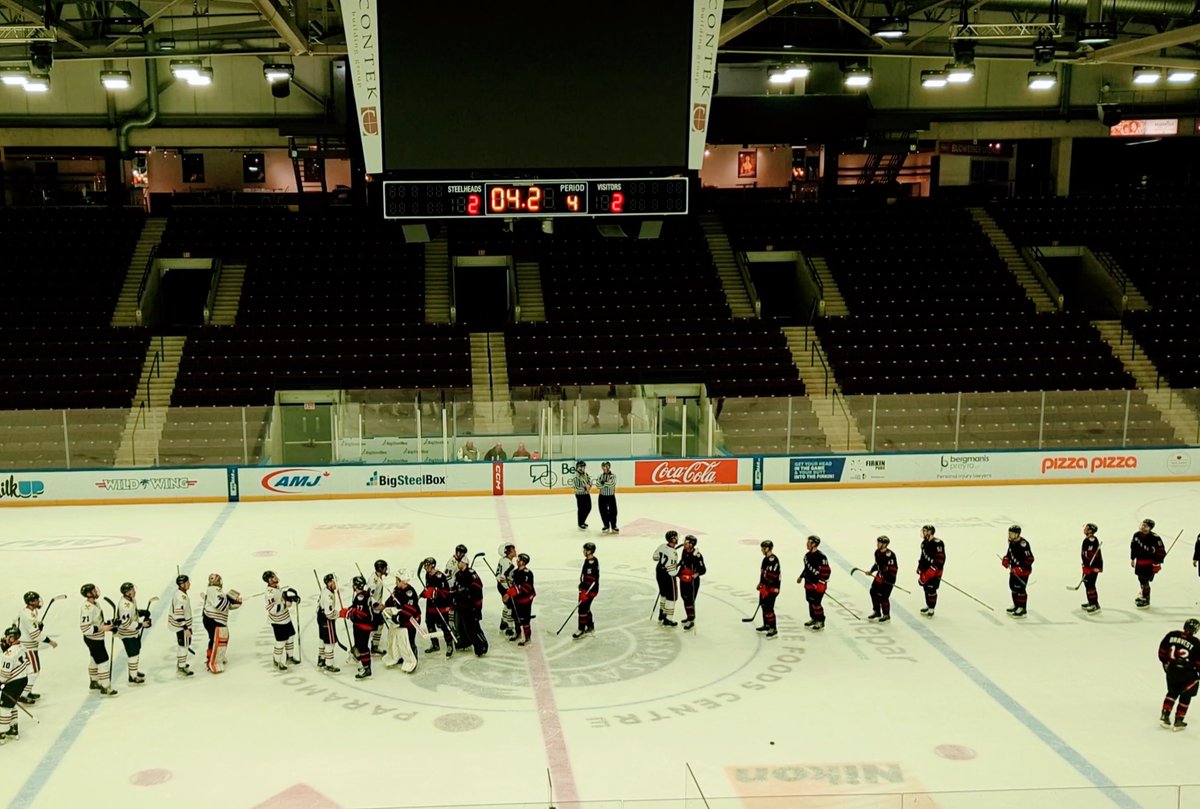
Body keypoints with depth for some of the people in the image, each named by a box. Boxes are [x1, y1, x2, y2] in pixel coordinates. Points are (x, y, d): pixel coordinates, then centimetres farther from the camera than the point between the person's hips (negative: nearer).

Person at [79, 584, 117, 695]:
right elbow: (85, 628, -29)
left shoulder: (95, 603, 3)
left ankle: (94, 683, 40)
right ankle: (105, 688, 3)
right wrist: (102, 628, -28)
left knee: (95, 660, 24)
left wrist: (107, 624, 4)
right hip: (93, 639, -10)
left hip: (97, 638, 10)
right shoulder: (87, 608, -27)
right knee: (103, 662, -5)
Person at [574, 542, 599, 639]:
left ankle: (582, 630, 1)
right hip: (585, 587, 10)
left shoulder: (593, 563, -24)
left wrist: (585, 593, -25)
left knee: (583, 608, -8)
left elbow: (593, 580, -25)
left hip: (591, 590, -10)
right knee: (585, 608, 18)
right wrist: (581, 586, 22)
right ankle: (590, 626, 33)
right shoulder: (587, 560, 6)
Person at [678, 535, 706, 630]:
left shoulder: (697, 556, -24)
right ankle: (689, 616, 37)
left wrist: (696, 574, -35)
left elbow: (703, 570, -21)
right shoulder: (684, 551, -1)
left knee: (690, 600, -5)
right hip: (683, 579, 8)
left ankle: (691, 620, 6)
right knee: (685, 598, 19)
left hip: (692, 581, -8)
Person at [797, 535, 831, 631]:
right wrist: (801, 576, 25)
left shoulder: (821, 557, -20)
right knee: (810, 601, 16)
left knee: (816, 603, -7)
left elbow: (825, 571, -20)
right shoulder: (807, 555, 7)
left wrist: (821, 584, -21)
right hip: (809, 582, 9)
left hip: (818, 584, -9)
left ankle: (820, 622, 6)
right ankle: (813, 618, 33)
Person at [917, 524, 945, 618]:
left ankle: (931, 609, 2)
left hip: (935, 571, -9)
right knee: (926, 588, 15)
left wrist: (931, 571, -24)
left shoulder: (937, 543, -21)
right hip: (926, 569, 9)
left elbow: (940, 559, -22)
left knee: (931, 589, -7)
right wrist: (919, 567, 18)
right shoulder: (924, 542, 8)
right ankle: (928, 605, 30)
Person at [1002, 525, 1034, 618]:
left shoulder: (1023, 544, -26)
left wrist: (1021, 568, -27)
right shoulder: (1011, 542, 1)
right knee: (1013, 586, 18)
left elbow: (1029, 559, -24)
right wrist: (1006, 559, 4)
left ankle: (1022, 609, 3)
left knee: (1020, 589, -7)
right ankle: (1016, 605, 35)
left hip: (1023, 570, -9)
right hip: (1014, 569, 9)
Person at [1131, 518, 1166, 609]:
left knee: (1145, 581, -8)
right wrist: (1132, 559, 16)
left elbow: (1161, 551, -15)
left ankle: (1146, 600, 6)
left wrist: (1157, 563, -16)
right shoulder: (1136, 535, -3)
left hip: (1150, 563, -7)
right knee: (1141, 579, 20)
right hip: (1139, 562, 7)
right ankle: (1143, 595, 42)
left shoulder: (1155, 538, -21)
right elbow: (1133, 547, 12)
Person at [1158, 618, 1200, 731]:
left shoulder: (1172, 635, -6)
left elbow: (1162, 650, 5)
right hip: (1187, 674, -4)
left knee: (1172, 692, 23)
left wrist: (1165, 662, 20)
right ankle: (1178, 721, 15)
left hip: (1171, 670, 4)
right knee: (1185, 696, 13)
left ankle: (1165, 715, 17)